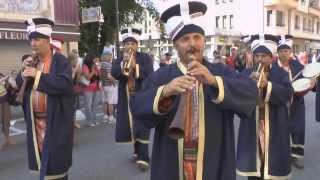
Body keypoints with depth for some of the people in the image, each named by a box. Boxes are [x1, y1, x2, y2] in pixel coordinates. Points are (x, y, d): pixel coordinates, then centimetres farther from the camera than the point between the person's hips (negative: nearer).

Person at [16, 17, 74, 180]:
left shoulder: (60, 60, -10)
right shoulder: (32, 62, 11)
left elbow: (64, 84, -24)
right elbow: (19, 85, 12)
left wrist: (38, 75, -21)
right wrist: (24, 72, -8)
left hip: (55, 122, -6)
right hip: (35, 121, 7)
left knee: (55, 162, 1)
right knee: (41, 160, 16)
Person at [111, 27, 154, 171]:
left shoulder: (145, 58, 2)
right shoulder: (119, 60, 10)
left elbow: (149, 74, -14)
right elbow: (114, 74, -8)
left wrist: (135, 66, -24)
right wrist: (123, 63, -22)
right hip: (126, 100, 4)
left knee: (142, 128, -8)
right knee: (131, 126, 11)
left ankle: (143, 157, -7)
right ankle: (137, 151, 28)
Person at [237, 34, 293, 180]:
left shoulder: (281, 74, 1)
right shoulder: (246, 74, 5)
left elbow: (287, 94, -16)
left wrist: (267, 84, -28)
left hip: (274, 130, -1)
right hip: (252, 129, 2)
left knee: (273, 167, 7)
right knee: (252, 167, 11)